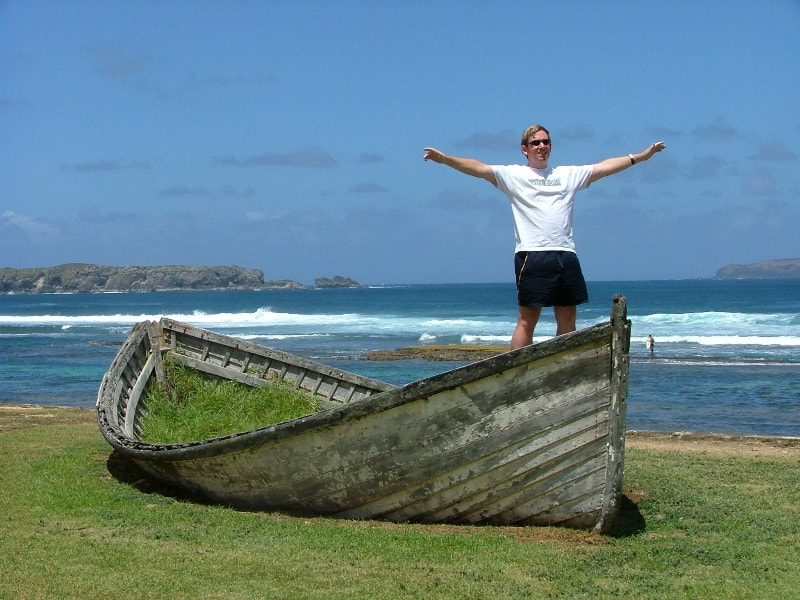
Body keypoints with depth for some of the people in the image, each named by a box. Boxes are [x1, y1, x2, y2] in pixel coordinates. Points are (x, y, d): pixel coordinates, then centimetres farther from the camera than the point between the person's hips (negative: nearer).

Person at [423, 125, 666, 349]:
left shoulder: (569, 174, 19)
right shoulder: (513, 175, 7)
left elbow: (605, 167, 20)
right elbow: (479, 169, -4)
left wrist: (640, 156, 18)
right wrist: (444, 158, -17)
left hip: (566, 255, 5)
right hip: (532, 255, -5)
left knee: (568, 320, 7)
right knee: (527, 319, -6)